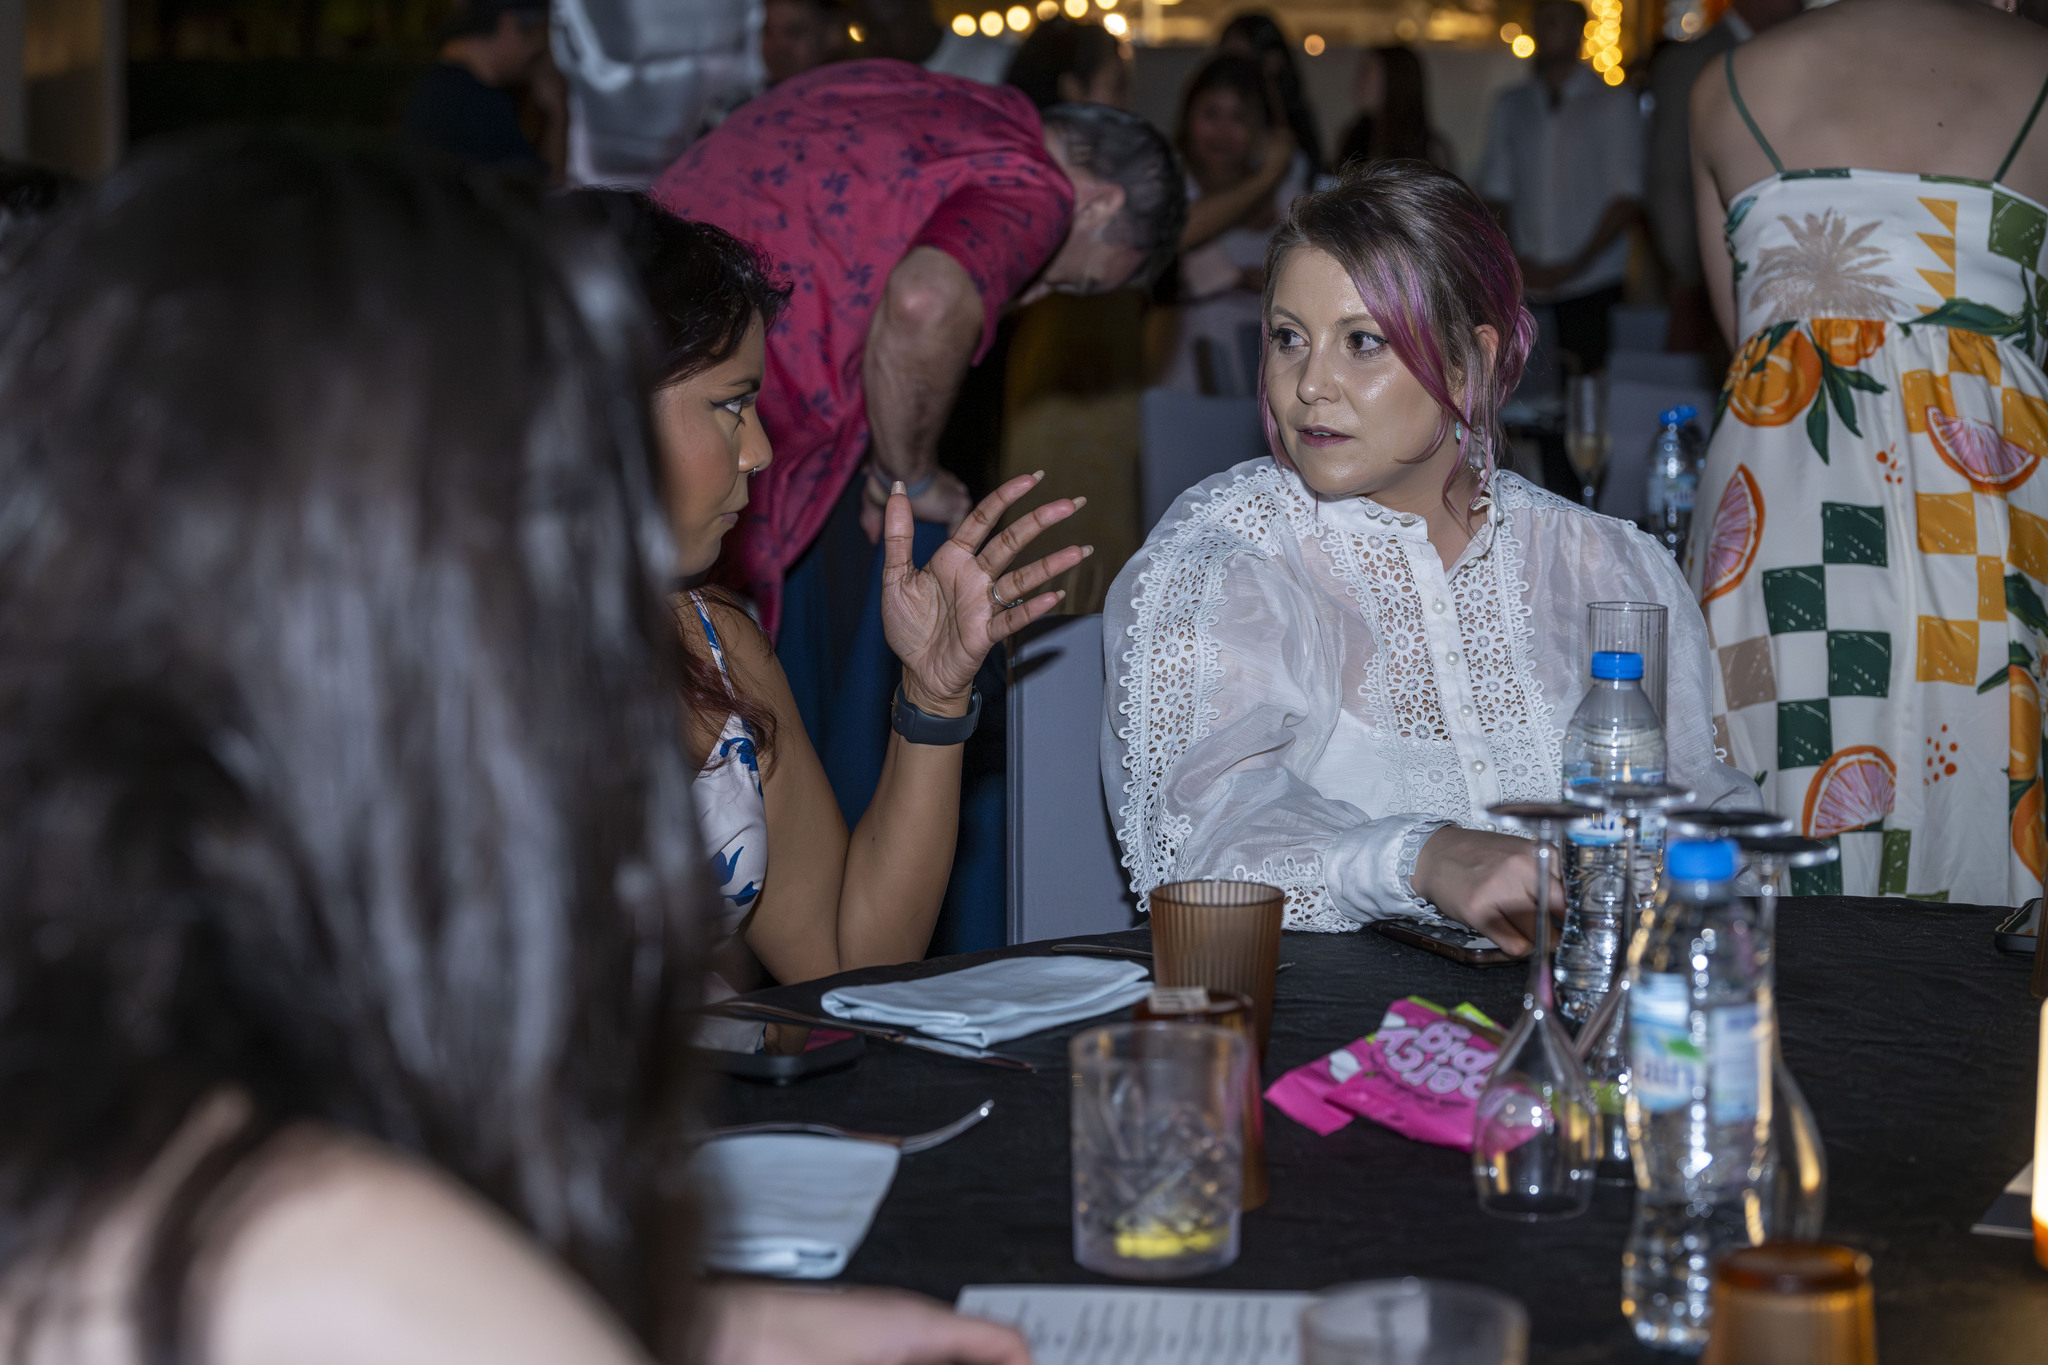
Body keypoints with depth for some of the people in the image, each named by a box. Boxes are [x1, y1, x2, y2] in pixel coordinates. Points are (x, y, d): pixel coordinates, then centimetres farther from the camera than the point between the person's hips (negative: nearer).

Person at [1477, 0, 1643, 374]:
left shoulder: (1612, 102, 5)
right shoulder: (1511, 105, 16)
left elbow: (1628, 197, 0)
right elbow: (1496, 191, 15)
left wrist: (1575, 266, -9)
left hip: (1591, 285, -3)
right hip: (1527, 290, 3)